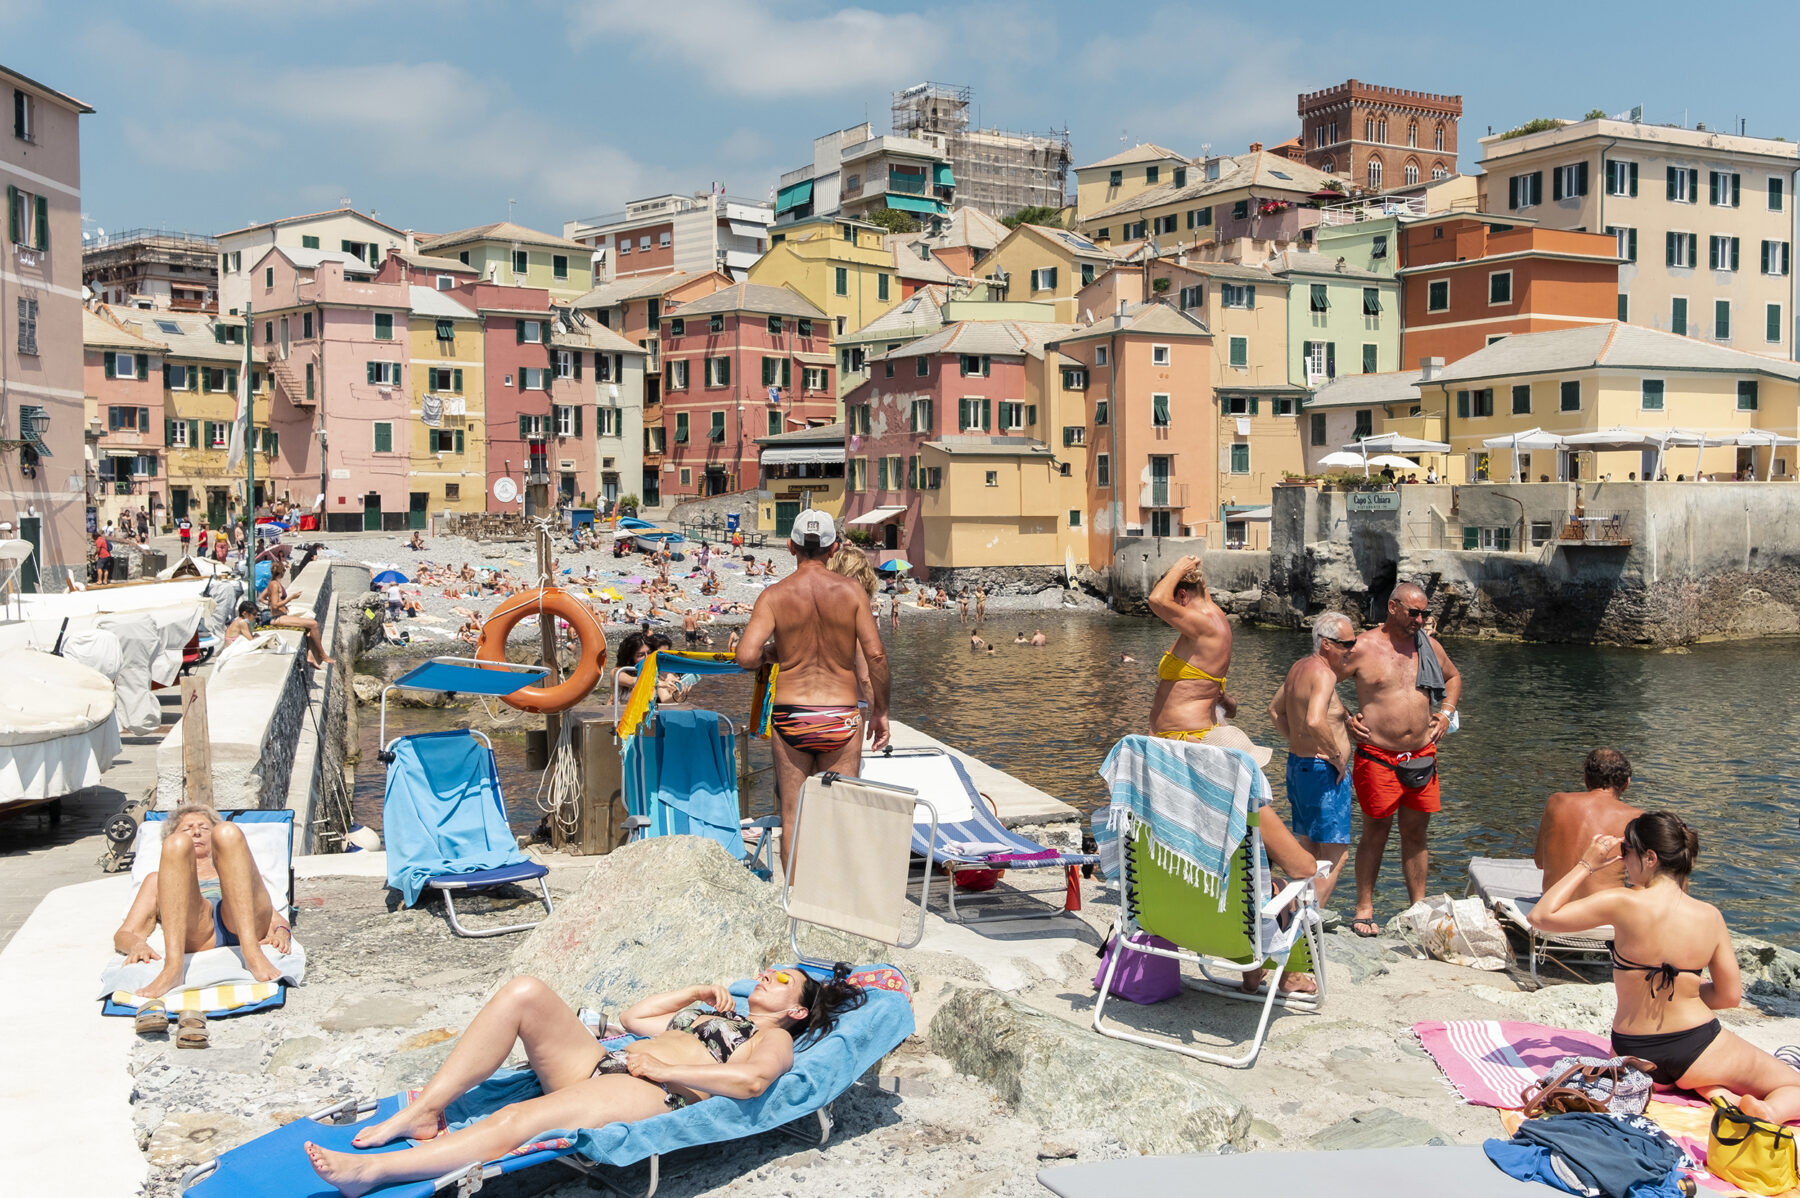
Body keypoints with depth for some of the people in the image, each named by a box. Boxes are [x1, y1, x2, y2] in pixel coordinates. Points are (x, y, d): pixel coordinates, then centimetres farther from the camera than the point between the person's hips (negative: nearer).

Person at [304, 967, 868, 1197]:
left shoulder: (774, 1039, 13)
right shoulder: (707, 1015, 38)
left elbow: (750, 1079, -11)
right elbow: (632, 1017, 39)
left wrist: (663, 1068, -9)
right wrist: (702, 991, 34)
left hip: (648, 1094, -8)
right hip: (600, 1063, 8)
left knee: (517, 1121, -33)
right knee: (525, 991, -17)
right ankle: (423, 1112, -19)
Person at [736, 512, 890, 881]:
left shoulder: (774, 595, -3)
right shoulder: (852, 591, -2)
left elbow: (746, 657, -14)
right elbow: (876, 655, -8)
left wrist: (770, 652, 9)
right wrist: (880, 710, 4)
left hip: (791, 715, 0)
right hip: (841, 717, 0)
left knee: (792, 814, 9)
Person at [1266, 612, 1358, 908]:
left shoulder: (1300, 667, 10)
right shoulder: (1323, 673, -19)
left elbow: (1275, 710, 22)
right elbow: (1315, 721, -35)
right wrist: (1336, 755, -22)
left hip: (1297, 763, 10)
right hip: (1323, 771, -10)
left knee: (1309, 850, 19)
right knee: (1335, 855, -3)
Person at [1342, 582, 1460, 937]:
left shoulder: (1428, 645, 8)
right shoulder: (1363, 647, -7)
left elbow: (1453, 677, 28)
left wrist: (1446, 712, 13)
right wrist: (1345, 719, -6)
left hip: (1422, 756, 4)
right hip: (1377, 757, -4)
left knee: (1416, 833, 11)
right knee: (1375, 832, 3)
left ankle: (1418, 907, 21)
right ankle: (1364, 910, 12)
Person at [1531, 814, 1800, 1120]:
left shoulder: (1622, 903, -18)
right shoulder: (1710, 916, -7)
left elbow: (1541, 917, -10)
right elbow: (1730, 996, 1)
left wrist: (1586, 865, -3)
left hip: (1636, 1059, 0)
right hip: (1697, 1052, 0)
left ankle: (1718, 1094, 4)